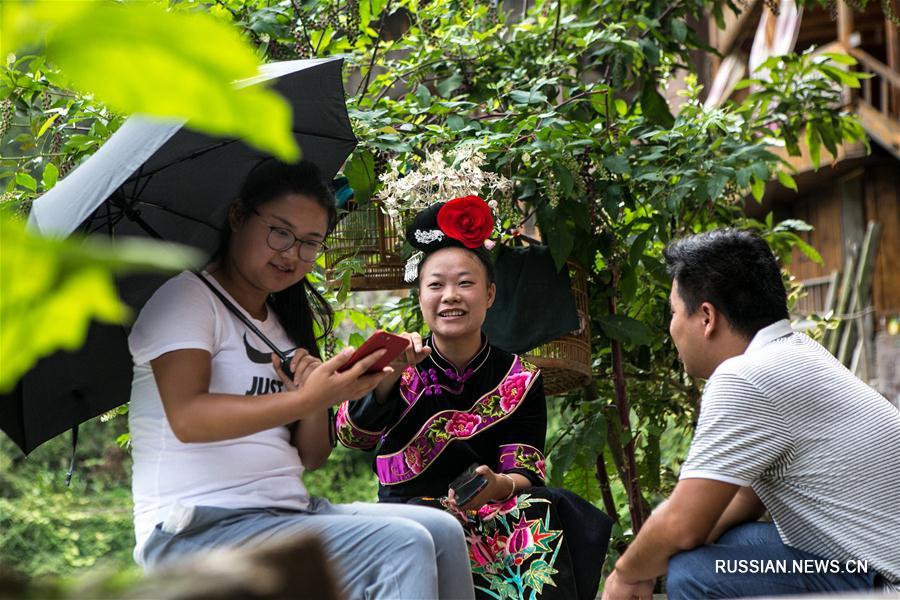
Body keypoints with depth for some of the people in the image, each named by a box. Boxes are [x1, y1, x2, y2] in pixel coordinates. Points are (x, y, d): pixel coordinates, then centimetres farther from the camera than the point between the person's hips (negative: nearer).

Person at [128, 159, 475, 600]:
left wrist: (318, 400, -7)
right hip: (197, 529, -7)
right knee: (401, 547, -24)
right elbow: (187, 418, -20)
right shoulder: (187, 297, -3)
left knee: (441, 531, -13)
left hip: (290, 513, 8)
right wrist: (307, 399, -28)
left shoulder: (286, 323, 21)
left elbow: (312, 457, 15)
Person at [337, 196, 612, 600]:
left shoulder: (520, 380, 7)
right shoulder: (401, 368, 2)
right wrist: (388, 376, -36)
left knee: (537, 511, -30)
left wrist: (496, 485, -26)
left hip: (494, 515, 1)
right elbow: (352, 435, -16)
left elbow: (526, 474, -2)